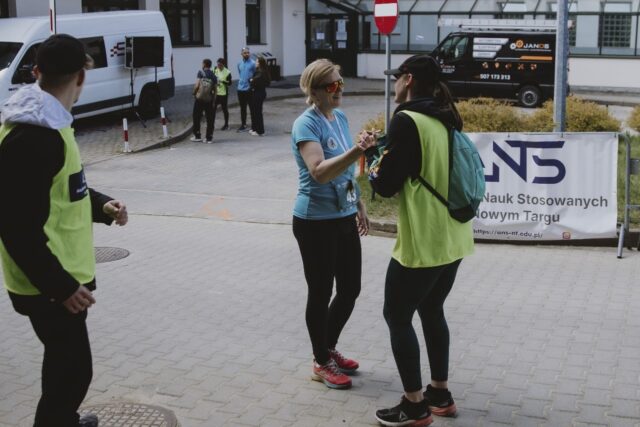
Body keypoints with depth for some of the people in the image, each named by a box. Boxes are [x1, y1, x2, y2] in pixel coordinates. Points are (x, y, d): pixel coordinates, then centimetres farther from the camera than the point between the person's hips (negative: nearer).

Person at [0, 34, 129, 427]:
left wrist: (101, 205, 5)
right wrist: (61, 286, -24)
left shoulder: (47, 124, 8)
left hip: (61, 276, 10)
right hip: (49, 286, -10)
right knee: (72, 368, 0)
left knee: (65, 361, 25)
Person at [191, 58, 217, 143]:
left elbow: (197, 85, -12)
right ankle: (209, 138, 7)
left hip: (199, 98, -3)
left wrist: (194, 93, 5)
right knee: (210, 119, 8)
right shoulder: (213, 76, 6)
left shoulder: (201, 72, -5)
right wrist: (213, 100, 11)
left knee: (196, 118, 9)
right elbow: (215, 89, 5)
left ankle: (197, 136, 10)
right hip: (209, 99, 3)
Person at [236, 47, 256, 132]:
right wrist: (240, 82, 16)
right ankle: (243, 124, 23)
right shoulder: (239, 63, 10)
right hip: (240, 89, 6)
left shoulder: (253, 63, -9)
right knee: (242, 108, 13)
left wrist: (252, 80, -14)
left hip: (249, 89, -6)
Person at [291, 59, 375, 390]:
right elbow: (319, 172, -31)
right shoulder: (306, 124, -16)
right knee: (321, 293, 4)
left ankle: (329, 348, 35)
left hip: (344, 217, 8)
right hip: (316, 221, -8)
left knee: (350, 289, 14)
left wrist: (359, 205, 20)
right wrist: (356, 151, -43)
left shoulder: (340, 117, 8)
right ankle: (321, 363, 20)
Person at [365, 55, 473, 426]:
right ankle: (440, 395, 29)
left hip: (422, 243, -8)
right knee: (432, 311, 21)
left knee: (397, 316, 6)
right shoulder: (446, 120, 9)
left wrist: (373, 168, 6)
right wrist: (386, 151, 13)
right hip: (453, 238, 8)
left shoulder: (406, 120, -15)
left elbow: (387, 186, -14)